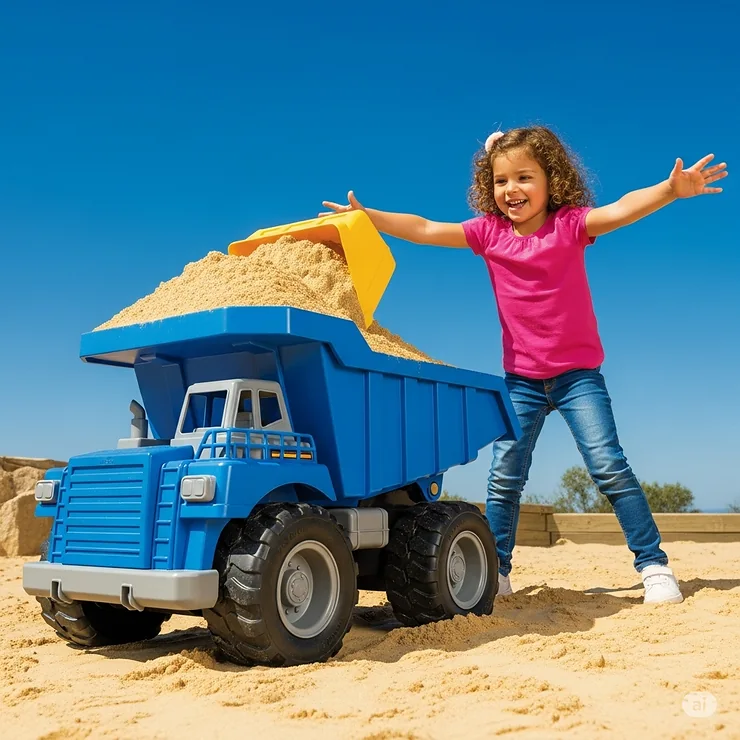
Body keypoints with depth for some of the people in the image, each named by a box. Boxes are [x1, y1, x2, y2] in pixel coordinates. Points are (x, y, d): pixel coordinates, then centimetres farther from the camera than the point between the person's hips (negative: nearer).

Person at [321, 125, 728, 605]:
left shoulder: (569, 224, -8)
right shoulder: (489, 232, 1)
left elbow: (620, 210, -24)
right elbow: (424, 230, 0)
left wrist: (671, 189, -41)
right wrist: (367, 217, -5)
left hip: (578, 373, -3)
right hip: (521, 378, 3)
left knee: (610, 467, -9)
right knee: (504, 478, 4)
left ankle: (654, 565, 5)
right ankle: (495, 572, 18)